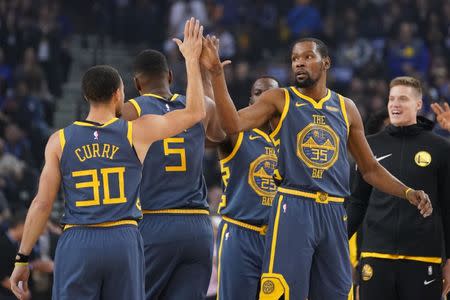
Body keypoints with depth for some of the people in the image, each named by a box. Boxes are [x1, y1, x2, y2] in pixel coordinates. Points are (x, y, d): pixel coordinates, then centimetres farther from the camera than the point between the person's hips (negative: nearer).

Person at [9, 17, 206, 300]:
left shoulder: (60, 141, 3)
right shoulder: (136, 133, 2)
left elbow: (42, 204, 2)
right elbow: (195, 112, 10)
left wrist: (22, 258, 7)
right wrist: (192, 58, 18)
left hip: (77, 243, 0)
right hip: (124, 241, 0)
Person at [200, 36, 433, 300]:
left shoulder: (346, 108, 12)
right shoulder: (280, 100, 3)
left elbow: (370, 168, 19)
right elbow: (233, 124, -14)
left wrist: (408, 193, 5)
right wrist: (217, 73, -22)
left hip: (334, 213, 4)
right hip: (293, 209, -4)